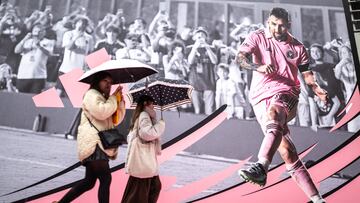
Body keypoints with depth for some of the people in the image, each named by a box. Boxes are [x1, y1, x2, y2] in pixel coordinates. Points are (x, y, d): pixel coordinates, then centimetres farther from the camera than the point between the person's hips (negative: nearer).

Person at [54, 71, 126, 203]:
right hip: (93, 144, -10)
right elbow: (101, 112, -21)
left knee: (89, 181, 13)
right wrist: (114, 97, -8)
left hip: (97, 144, 10)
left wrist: (121, 101, 8)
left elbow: (116, 120, 22)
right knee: (106, 179, -14)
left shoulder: (103, 98, 26)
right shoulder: (92, 94, -3)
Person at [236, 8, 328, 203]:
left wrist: (316, 88, -1)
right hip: (260, 97, 1)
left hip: (286, 93, 0)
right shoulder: (258, 37, 7)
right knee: (286, 150, -5)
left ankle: (261, 167, -52)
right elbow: (240, 58, -8)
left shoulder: (297, 47, 12)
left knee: (273, 113, -39)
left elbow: (306, 73, 20)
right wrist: (258, 67, -27)